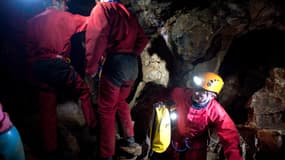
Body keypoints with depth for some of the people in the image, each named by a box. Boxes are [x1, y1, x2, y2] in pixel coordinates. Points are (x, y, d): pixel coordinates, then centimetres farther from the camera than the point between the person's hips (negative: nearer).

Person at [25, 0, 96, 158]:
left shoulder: (32, 22, 15)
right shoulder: (64, 17, 4)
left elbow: (29, 49, 11)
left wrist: (34, 71, 15)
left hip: (38, 67, 5)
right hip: (58, 65, -5)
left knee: (47, 108, 11)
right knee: (84, 91, 16)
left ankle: (50, 148, 20)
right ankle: (93, 126, 22)